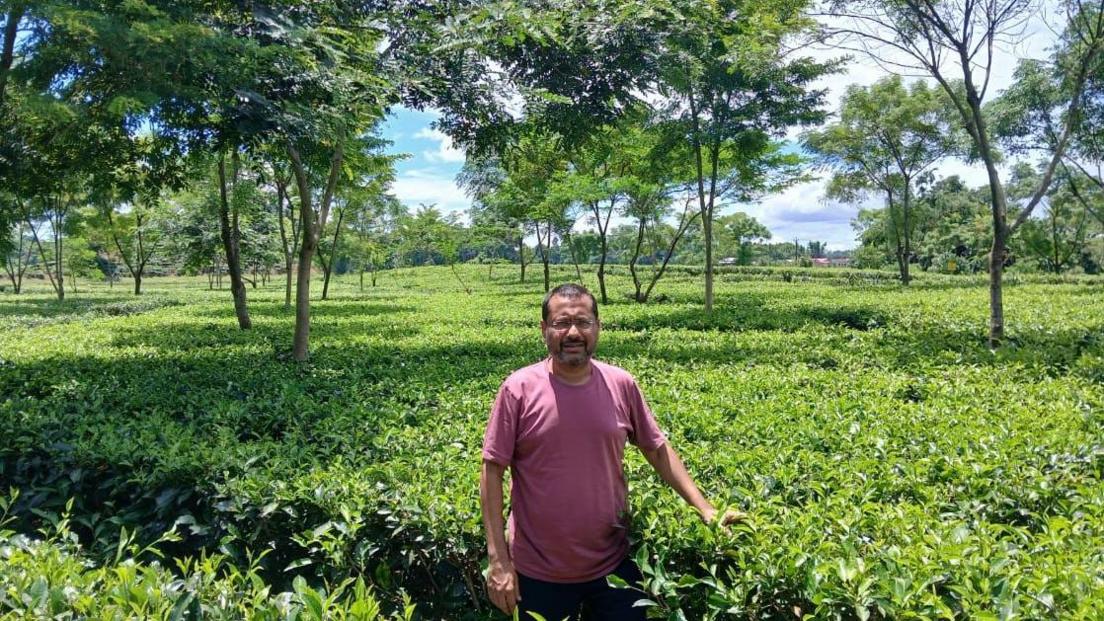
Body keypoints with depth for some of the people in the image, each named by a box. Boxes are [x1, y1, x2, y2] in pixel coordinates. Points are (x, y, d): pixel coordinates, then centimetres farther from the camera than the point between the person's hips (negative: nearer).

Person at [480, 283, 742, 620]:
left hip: (614, 564, 2)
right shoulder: (518, 390, -11)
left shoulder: (622, 385, -3)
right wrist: (498, 559, -10)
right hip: (539, 572, -2)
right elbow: (493, 470, -8)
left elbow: (658, 450, 7)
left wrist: (706, 510, 2)